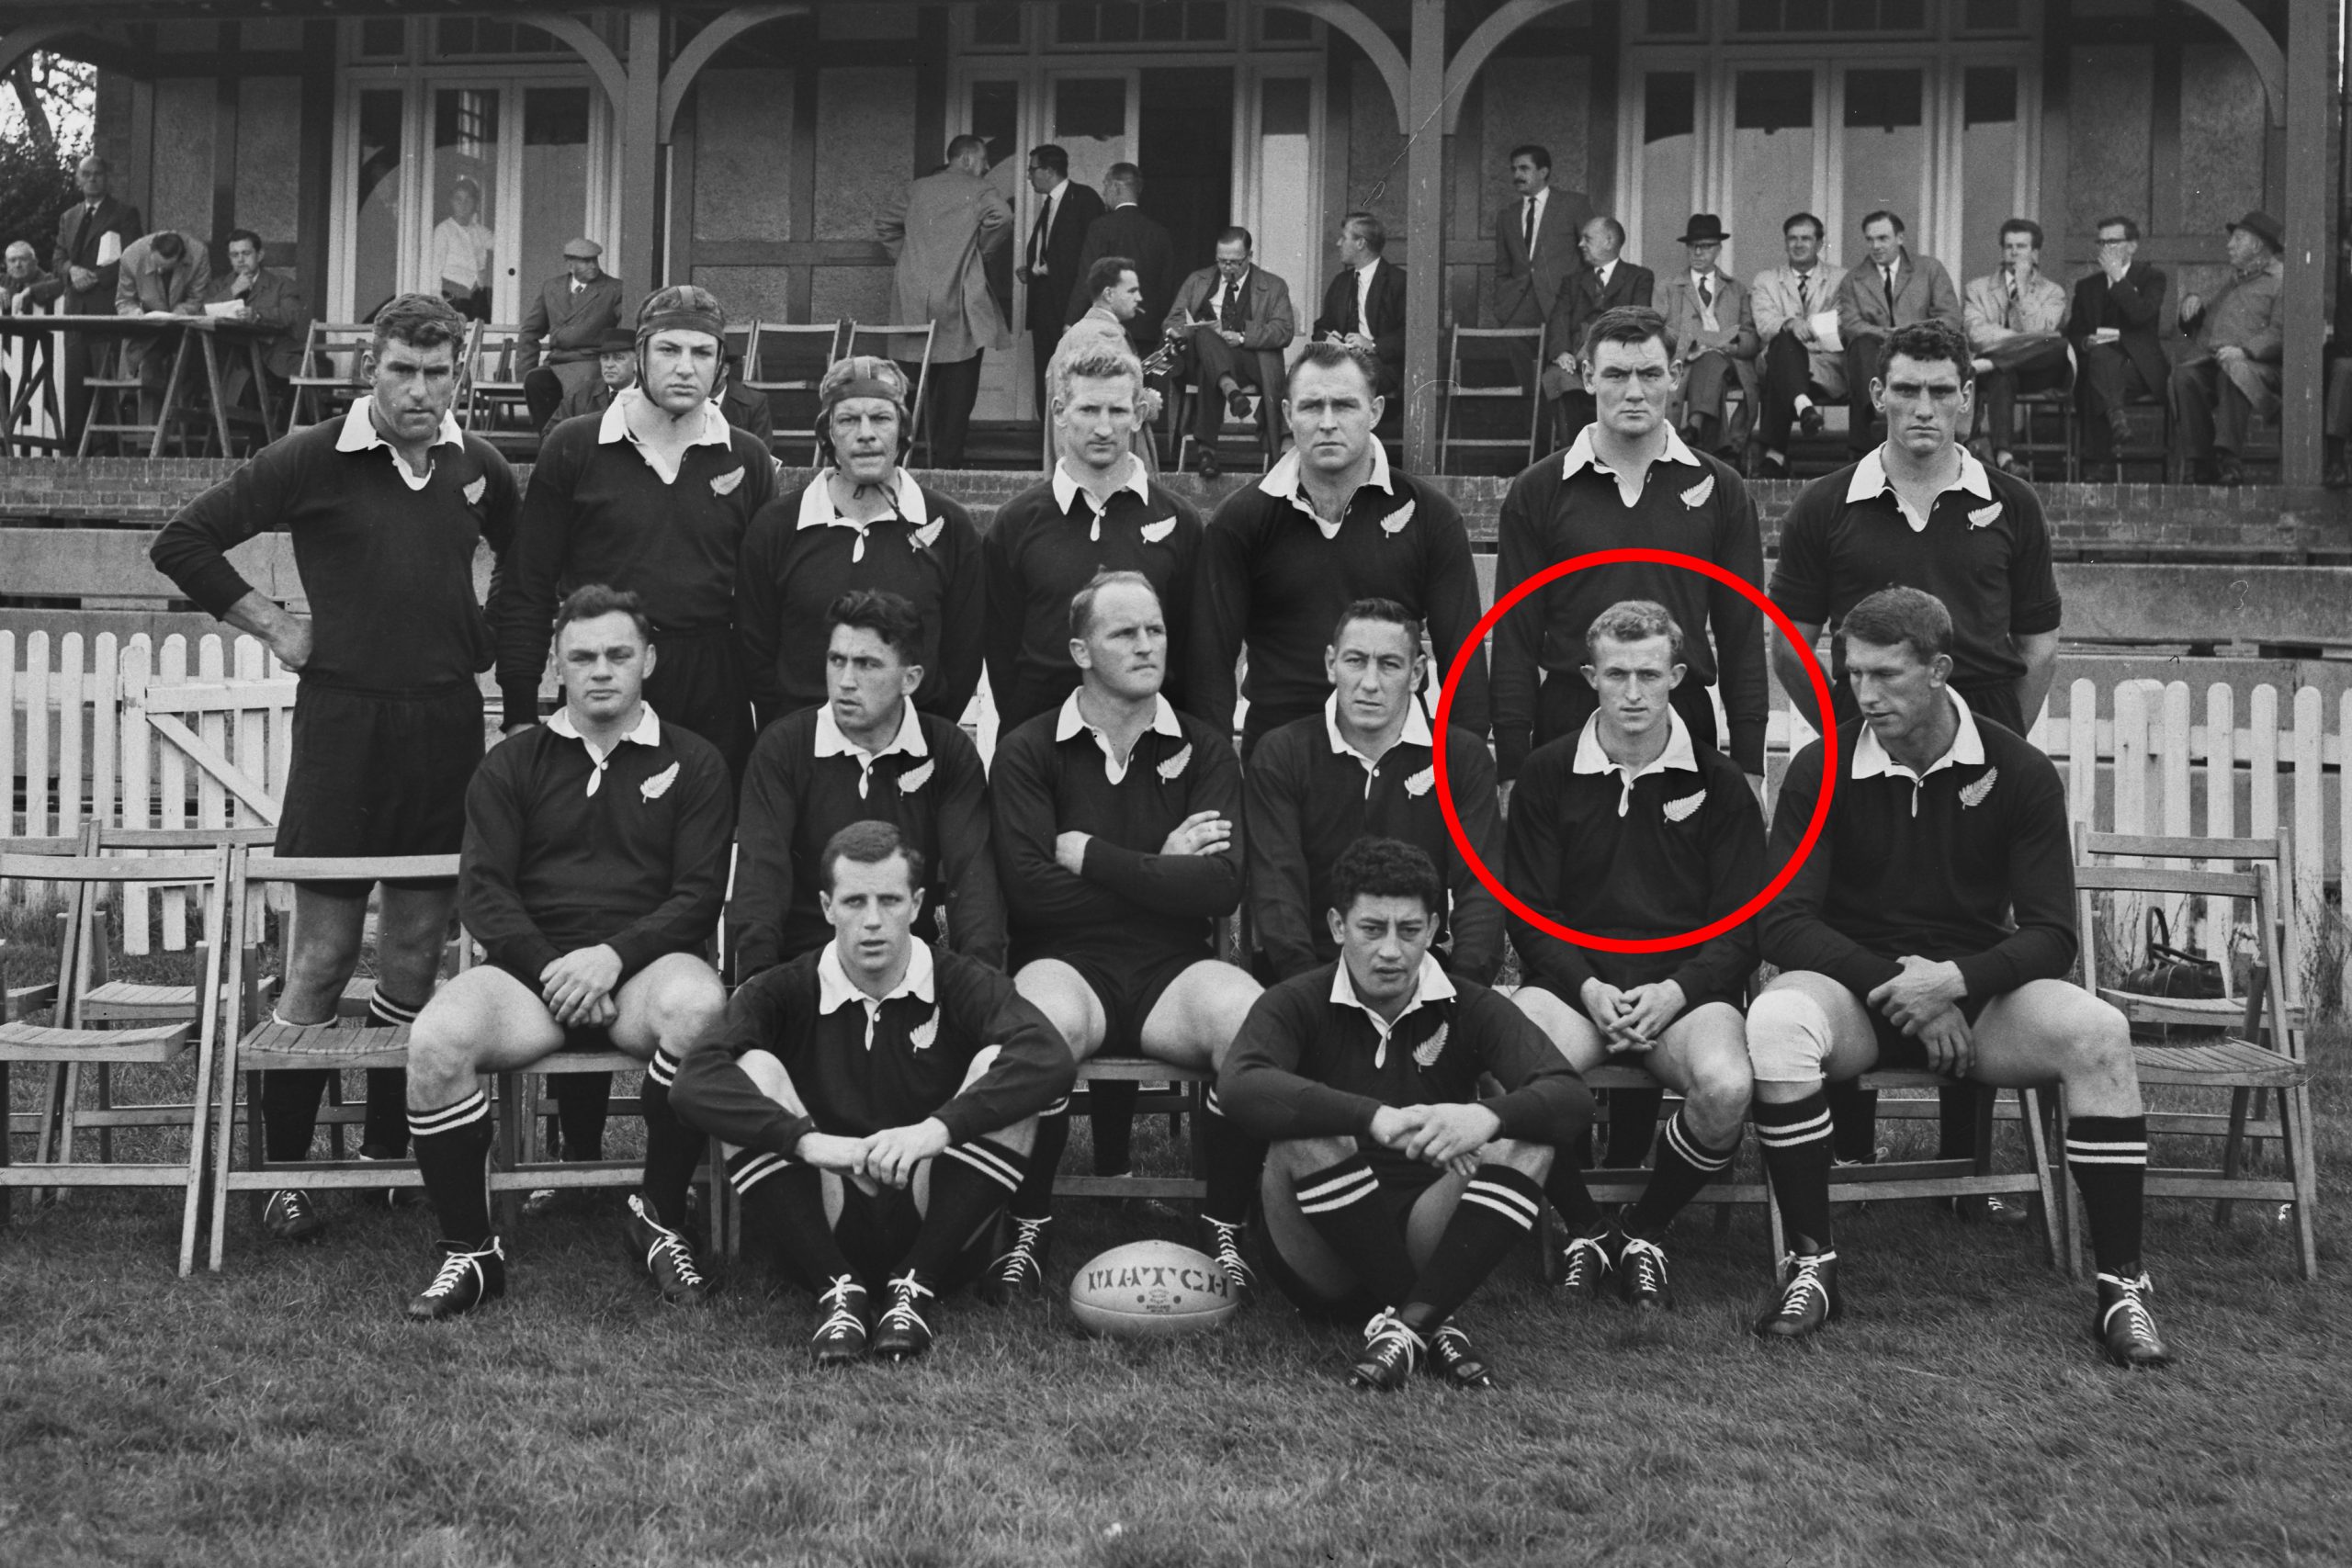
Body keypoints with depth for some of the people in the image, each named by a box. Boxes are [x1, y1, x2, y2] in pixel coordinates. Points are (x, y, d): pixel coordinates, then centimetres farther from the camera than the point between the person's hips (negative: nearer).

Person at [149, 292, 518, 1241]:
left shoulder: (478, 468, 7)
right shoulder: (313, 460, -5)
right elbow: (182, 542, -3)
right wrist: (274, 626, -4)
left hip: (447, 724, 4)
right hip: (344, 719, -4)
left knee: (418, 950, 9)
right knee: (322, 955, -1)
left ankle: (389, 1145, 22)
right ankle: (284, 1169, 8)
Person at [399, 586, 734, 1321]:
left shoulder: (694, 764, 11)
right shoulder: (513, 763, 16)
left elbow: (699, 895, 2)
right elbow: (481, 887, 6)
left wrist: (614, 956, -14)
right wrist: (548, 967, -11)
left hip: (644, 964, -1)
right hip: (532, 966, 2)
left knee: (698, 1004, -37)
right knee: (437, 1038, -29)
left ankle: (662, 1217, -14)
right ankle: (469, 1253, -11)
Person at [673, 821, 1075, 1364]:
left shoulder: (961, 985, 0)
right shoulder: (783, 993, 1)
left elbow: (1051, 1059, -21)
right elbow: (694, 1081, -18)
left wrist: (939, 1126, -35)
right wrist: (807, 1140, -34)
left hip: (937, 1234, 0)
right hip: (819, 1236, 0)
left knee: (1000, 1067, -20)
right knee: (752, 1071, -18)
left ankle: (912, 1290, -15)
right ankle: (839, 1293, -17)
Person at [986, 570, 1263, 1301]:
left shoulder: (1204, 749, 8)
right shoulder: (1028, 751, 3)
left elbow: (1221, 888, -6)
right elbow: (1027, 889, -11)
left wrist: (1090, 855, -7)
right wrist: (1158, 870, -6)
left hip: (1173, 970, 2)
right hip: (1068, 964, -2)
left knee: (1252, 1017, -31)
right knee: (1047, 1019, -37)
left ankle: (1224, 1229, -9)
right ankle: (1030, 1227, -13)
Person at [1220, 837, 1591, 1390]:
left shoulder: (1469, 1009, 3)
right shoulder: (1298, 1004, -3)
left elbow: (1572, 1097, -13)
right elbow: (1239, 1085, -26)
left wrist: (1488, 1116, -36)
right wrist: (1376, 1118, -39)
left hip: (1432, 1246, 2)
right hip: (1325, 1270, -2)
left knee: (1528, 1140, -19)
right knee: (1308, 1137, -30)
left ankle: (1406, 1323, -27)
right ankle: (1432, 1322, -21)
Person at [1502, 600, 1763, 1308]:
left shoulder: (1718, 783, 7)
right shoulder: (1548, 776, 8)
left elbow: (1740, 926, 4)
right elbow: (1529, 912, 6)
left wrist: (1673, 992, -13)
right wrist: (1588, 988, -12)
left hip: (1686, 987, 0)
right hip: (1573, 977, 0)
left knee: (1727, 1091, -32)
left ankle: (1645, 1231, -1)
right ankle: (1584, 1227, -2)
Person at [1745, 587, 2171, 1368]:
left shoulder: (2018, 772, -3)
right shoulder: (1821, 771, -4)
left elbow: (2052, 937, -6)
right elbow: (1782, 922, -9)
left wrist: (1955, 980, -25)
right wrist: (1896, 982, -19)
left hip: (1978, 992, 1)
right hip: (1854, 989, -1)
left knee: (2097, 1031, -29)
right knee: (1776, 1022, -35)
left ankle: (2122, 1288, -18)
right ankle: (1812, 1265, -21)